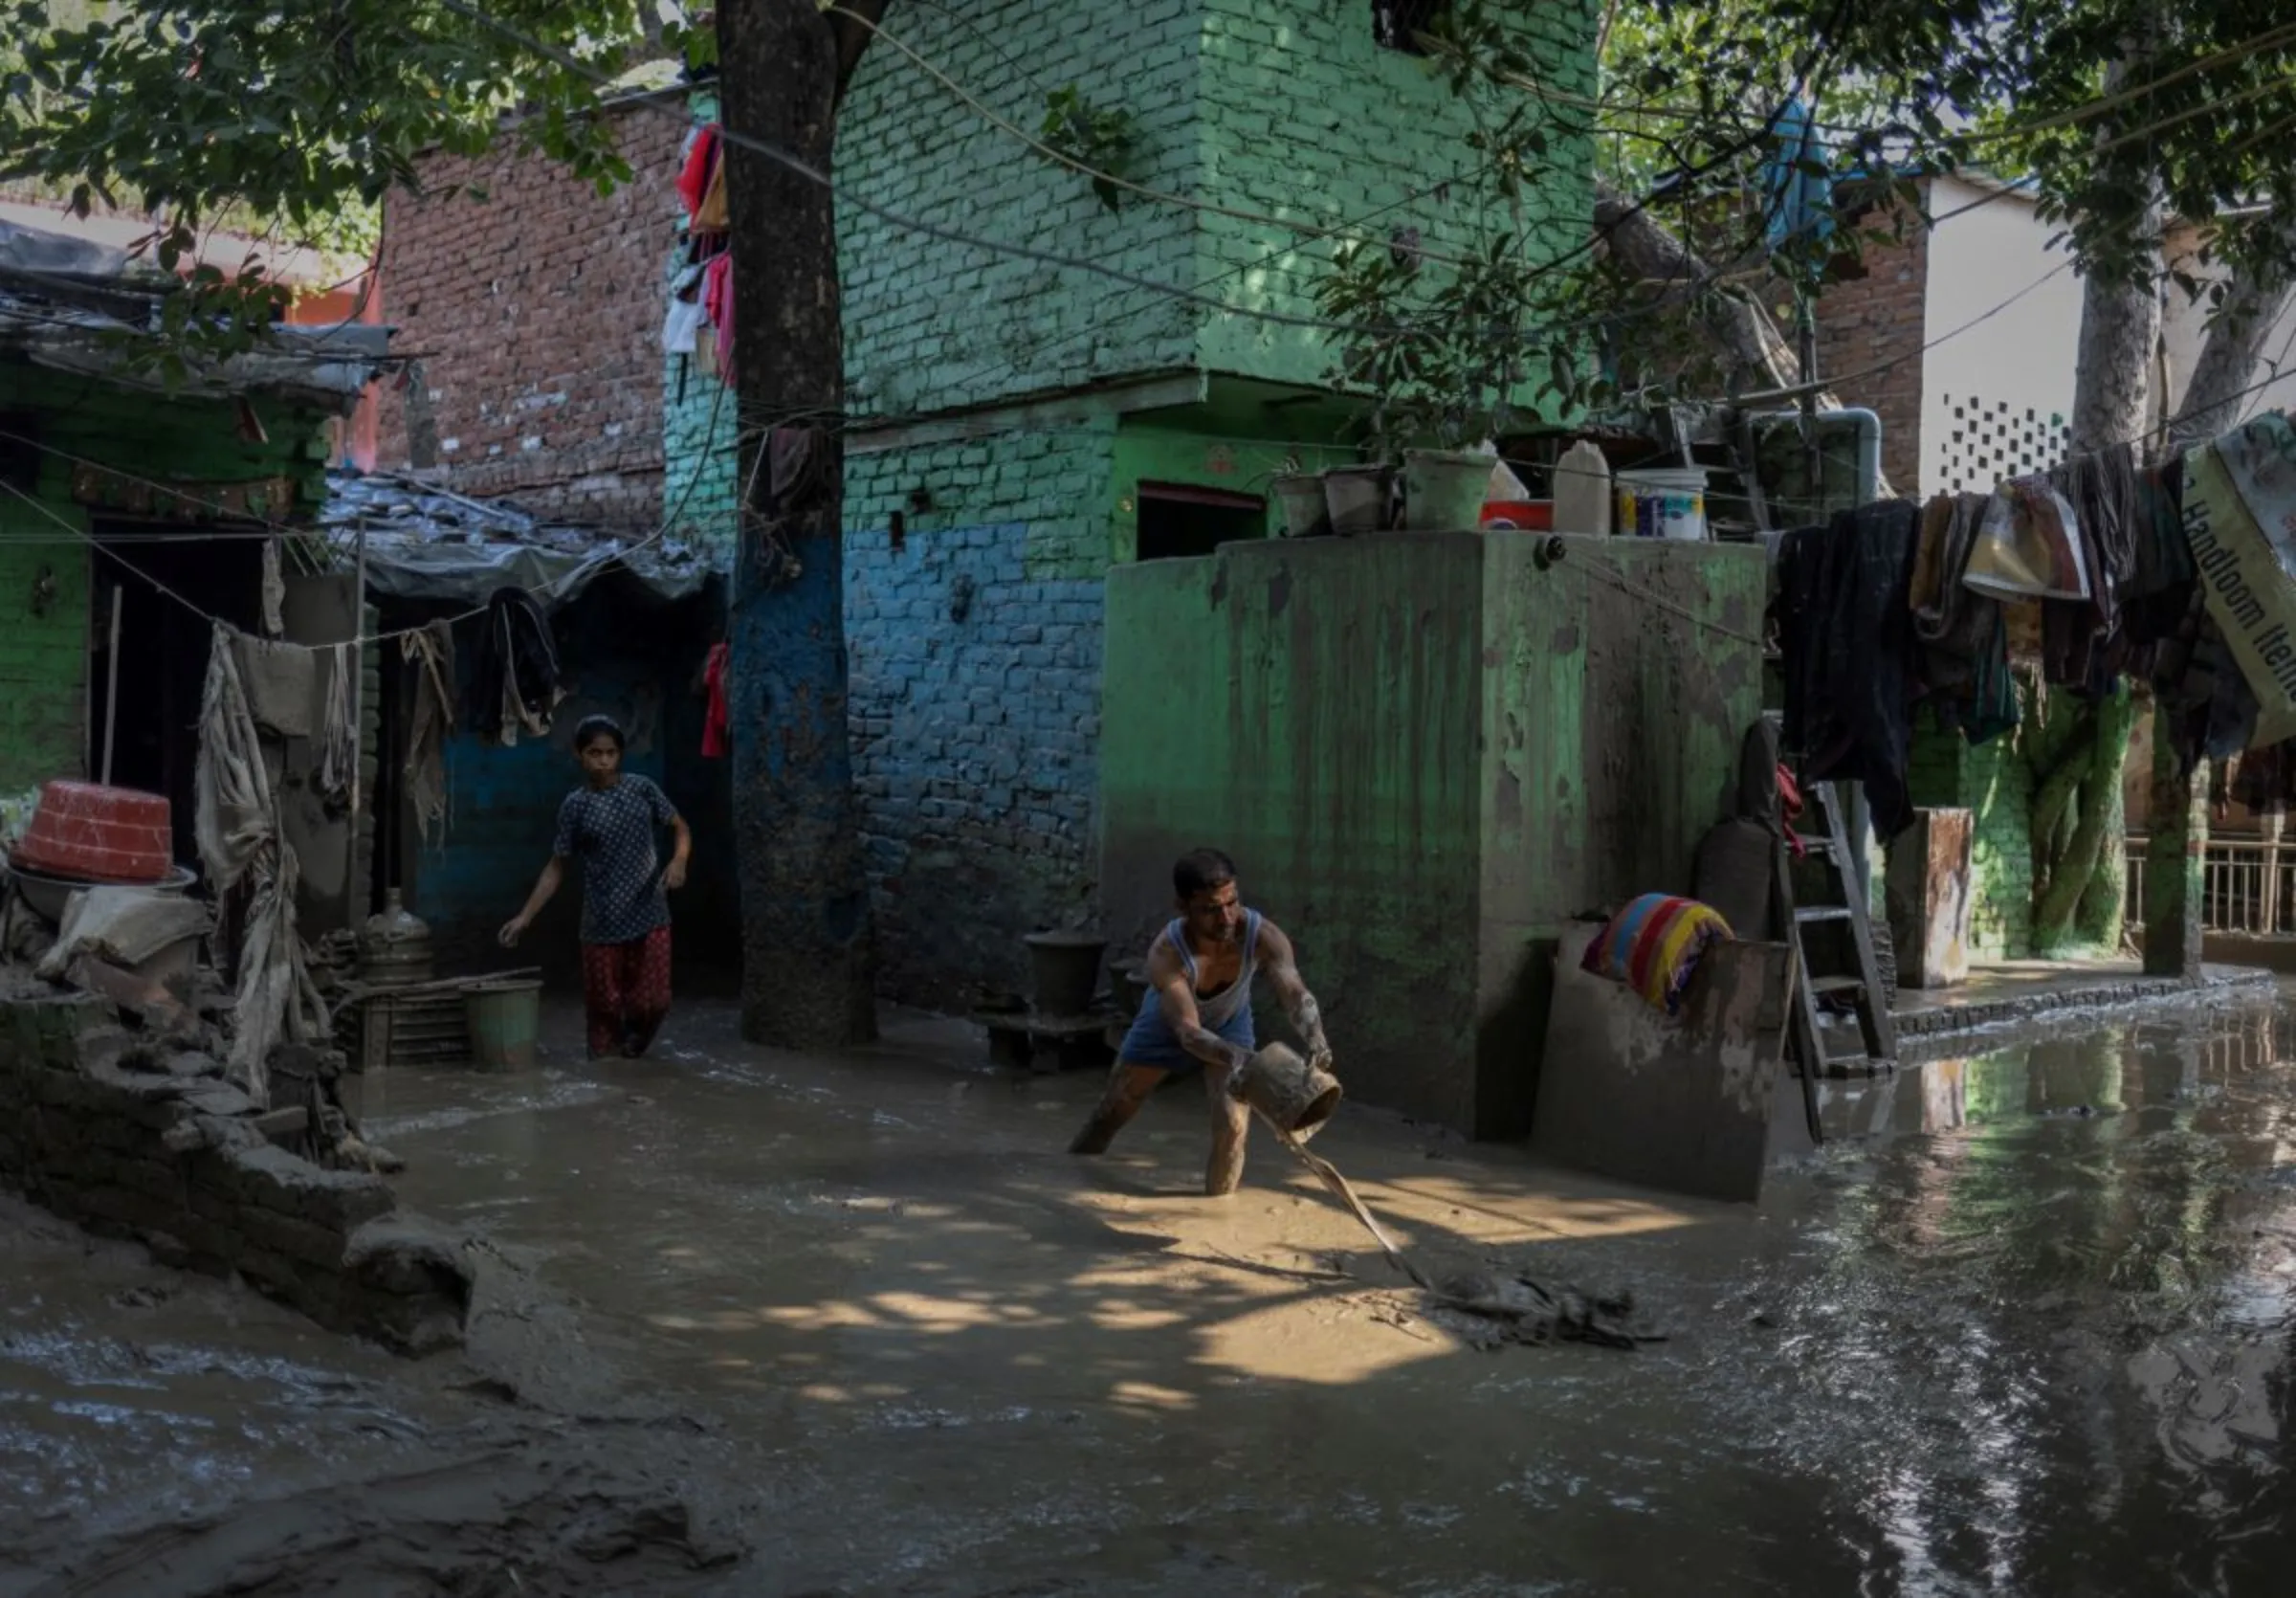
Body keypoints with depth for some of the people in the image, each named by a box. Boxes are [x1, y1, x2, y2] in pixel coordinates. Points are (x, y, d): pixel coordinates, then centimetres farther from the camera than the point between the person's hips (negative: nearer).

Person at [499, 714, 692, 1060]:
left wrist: (679, 860, -14)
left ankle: (632, 1057, 27)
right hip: (602, 922, -1)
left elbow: (680, 827, 8)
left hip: (650, 914, 1)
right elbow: (556, 868, 3)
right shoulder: (575, 806, -2)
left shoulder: (641, 789, 1)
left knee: (652, 1002, 0)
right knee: (604, 1005, 5)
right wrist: (524, 917, -3)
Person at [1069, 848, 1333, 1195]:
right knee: (1110, 1113, 16)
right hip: (1167, 1023, -1)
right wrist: (1239, 1057, -70)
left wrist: (1315, 1039, -72)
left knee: (1232, 1126, -17)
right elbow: (1188, 1031, -51)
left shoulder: (1263, 936, -38)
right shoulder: (1166, 953, -43)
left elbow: (1296, 994, -49)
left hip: (1229, 1023, 1)